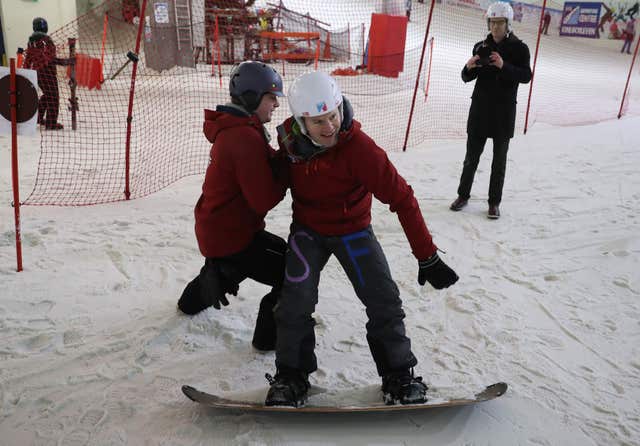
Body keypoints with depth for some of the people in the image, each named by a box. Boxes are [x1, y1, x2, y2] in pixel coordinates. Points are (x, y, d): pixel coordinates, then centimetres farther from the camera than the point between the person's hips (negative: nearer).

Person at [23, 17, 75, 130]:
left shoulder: (31, 40, 11)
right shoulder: (45, 39, -16)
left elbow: (28, 58, 15)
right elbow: (47, 58, -24)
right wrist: (64, 62, -28)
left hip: (37, 70, 9)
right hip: (47, 70, -9)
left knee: (47, 94, 23)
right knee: (53, 96, -2)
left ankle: (37, 117, 23)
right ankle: (51, 123, -2)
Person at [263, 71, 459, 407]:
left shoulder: (358, 146, -29)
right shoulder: (289, 140, -16)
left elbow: (401, 197, -27)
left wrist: (427, 257, -26)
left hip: (353, 230, -2)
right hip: (307, 230, 2)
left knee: (384, 301, -9)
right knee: (296, 300, -15)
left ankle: (398, 376, 11)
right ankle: (291, 374, 5)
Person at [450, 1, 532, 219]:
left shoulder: (518, 48, -2)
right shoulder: (481, 46, 5)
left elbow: (526, 76, -13)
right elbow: (467, 78, 8)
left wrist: (504, 66, -27)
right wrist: (469, 67, -15)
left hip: (504, 111, -2)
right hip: (480, 107, 2)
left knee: (499, 159, 5)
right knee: (472, 155, 8)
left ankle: (494, 203, 14)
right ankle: (463, 195, 22)